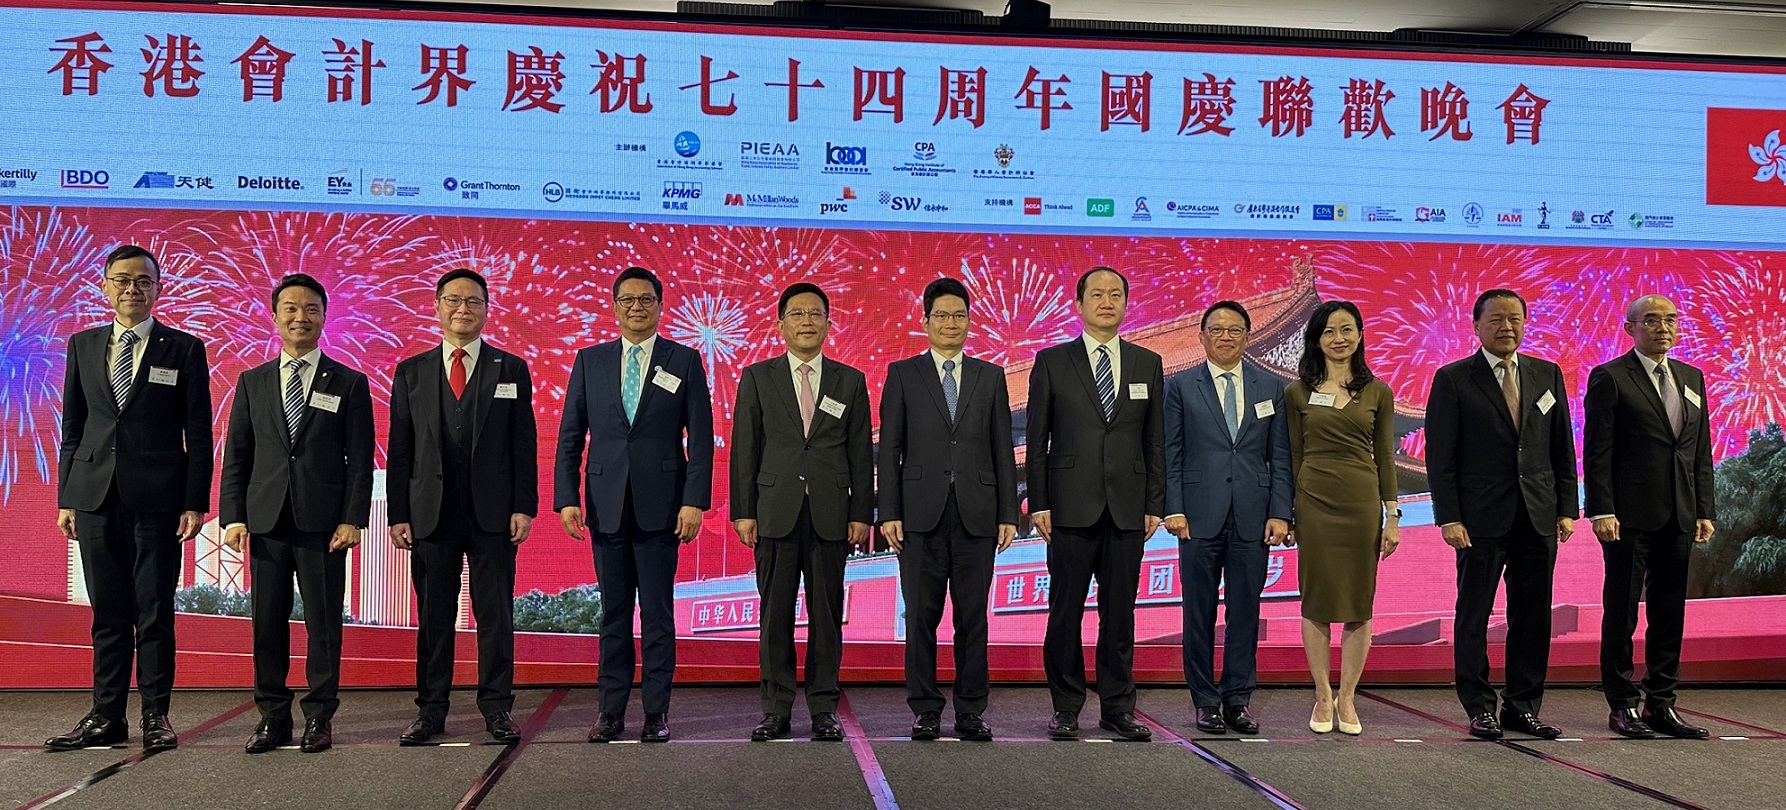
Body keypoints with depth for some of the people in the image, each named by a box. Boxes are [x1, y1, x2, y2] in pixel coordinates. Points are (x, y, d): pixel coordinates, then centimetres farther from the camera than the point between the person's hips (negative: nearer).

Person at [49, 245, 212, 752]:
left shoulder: (184, 348, 3)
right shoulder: (83, 345, 12)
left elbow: (198, 434, 0)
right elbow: (72, 427, 13)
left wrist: (195, 502, -7)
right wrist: (65, 497, 7)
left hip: (157, 499, -3)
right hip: (95, 498, 3)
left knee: (154, 613, 2)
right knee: (108, 614, 8)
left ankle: (156, 717, 11)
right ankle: (106, 718, 16)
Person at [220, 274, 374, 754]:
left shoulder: (349, 384, 5)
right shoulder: (252, 382, 12)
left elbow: (360, 460, 1)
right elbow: (236, 456, 10)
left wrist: (353, 518, -8)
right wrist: (233, 516, 0)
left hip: (323, 521, -2)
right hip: (266, 520, 2)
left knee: (323, 621, 2)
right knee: (267, 621, 6)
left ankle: (319, 716, 11)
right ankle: (273, 716, 15)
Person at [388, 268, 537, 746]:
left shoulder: (511, 370, 7)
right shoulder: (410, 372, 10)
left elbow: (524, 445, 3)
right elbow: (400, 450, 8)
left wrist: (524, 506, -5)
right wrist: (398, 514, 1)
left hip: (493, 512, -1)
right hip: (430, 513, 1)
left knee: (495, 615, 2)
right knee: (433, 616, 6)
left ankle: (496, 708, 11)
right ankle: (431, 711, 15)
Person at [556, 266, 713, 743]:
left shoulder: (684, 361, 4)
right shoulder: (590, 361, 10)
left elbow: (700, 438, 0)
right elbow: (570, 436, 8)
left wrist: (695, 501, -9)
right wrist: (567, 499, -1)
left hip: (660, 504, -2)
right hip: (606, 504, 2)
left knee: (657, 614, 3)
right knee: (613, 614, 8)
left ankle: (656, 712, 10)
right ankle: (611, 712, 15)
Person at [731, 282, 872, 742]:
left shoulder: (850, 381, 9)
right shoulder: (758, 378, 8)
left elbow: (861, 453, 7)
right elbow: (744, 449, 4)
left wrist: (861, 513, 0)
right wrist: (743, 511, -3)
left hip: (830, 514, 1)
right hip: (776, 512, 0)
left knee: (826, 614, 4)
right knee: (775, 615, 3)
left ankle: (824, 708, 13)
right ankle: (775, 709, 12)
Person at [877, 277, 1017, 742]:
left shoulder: (990, 377, 11)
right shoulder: (903, 374, 7)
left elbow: (1003, 451, 9)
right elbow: (889, 449, 3)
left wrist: (1008, 514, 2)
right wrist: (889, 513, -5)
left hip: (976, 512, 1)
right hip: (922, 513, -1)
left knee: (973, 616, 4)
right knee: (922, 615, 2)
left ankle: (971, 712, 12)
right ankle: (925, 711, 11)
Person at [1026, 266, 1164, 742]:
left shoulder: (1148, 364, 10)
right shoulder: (1052, 362, 4)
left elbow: (1155, 440, 10)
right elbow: (1036, 439, 2)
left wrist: (1155, 505, 4)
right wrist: (1038, 503, -5)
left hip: (1128, 508, 2)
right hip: (1071, 506, -2)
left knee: (1120, 612, 6)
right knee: (1065, 611, 2)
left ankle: (1117, 707, 16)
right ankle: (1066, 708, 13)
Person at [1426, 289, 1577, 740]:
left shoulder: (1548, 375, 11)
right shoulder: (1453, 380, -1)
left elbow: (1563, 449, 12)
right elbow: (1440, 457, -5)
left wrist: (1567, 508, 5)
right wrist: (1448, 518, -11)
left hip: (1539, 517, 4)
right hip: (1482, 517, -4)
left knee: (1533, 616, 8)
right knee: (1474, 615, 2)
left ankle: (1523, 706, 19)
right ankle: (1480, 708, 12)